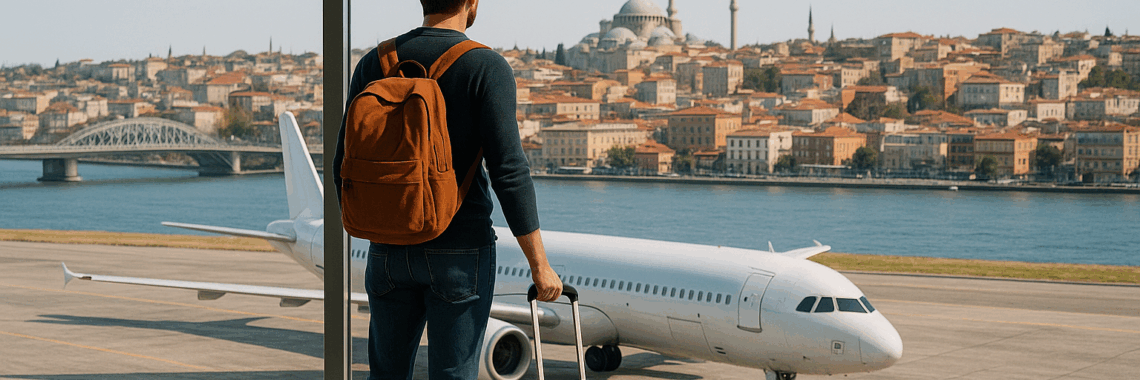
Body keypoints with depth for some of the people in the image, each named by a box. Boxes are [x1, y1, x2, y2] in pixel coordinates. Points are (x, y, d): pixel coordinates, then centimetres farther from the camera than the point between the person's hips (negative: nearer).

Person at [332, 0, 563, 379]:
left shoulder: (374, 63, 4)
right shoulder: (486, 67, -10)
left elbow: (345, 167, 7)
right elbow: (509, 172, -16)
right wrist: (539, 265, -10)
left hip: (389, 248, 4)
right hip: (459, 248, -4)